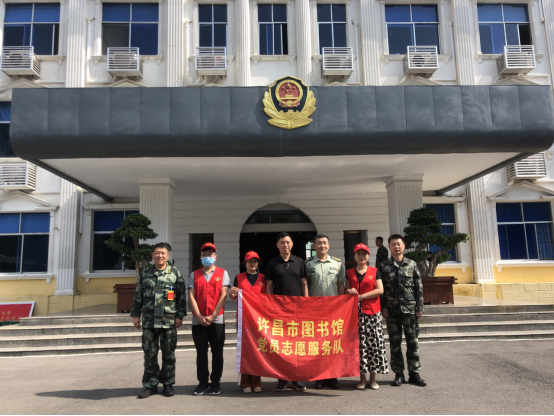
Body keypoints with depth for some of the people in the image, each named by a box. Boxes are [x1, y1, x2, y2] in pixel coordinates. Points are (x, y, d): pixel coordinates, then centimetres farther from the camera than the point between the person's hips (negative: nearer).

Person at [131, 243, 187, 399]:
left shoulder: (175, 273, 1)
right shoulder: (145, 274, 9)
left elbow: (182, 296, 0)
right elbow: (138, 296, 12)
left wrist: (180, 316, -5)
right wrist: (136, 315, 6)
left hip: (169, 320, -2)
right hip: (149, 320, 2)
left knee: (168, 354, 6)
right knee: (149, 354, 6)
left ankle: (168, 384, 20)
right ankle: (150, 385, 18)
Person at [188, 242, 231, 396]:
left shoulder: (222, 273, 4)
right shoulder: (194, 275, 9)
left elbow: (223, 296, -4)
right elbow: (191, 297, 2)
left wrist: (212, 316, -11)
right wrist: (199, 316, -8)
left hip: (217, 319, -1)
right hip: (198, 320, 2)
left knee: (217, 352, 4)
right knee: (201, 353, 7)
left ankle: (216, 382, 15)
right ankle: (203, 382, 17)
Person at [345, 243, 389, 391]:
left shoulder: (374, 271, 7)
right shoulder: (349, 273, 12)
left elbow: (380, 290, -3)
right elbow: (344, 290, 13)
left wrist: (361, 296, -10)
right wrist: (348, 291, -10)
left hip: (372, 312, -1)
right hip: (355, 312, 1)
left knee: (374, 343, -2)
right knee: (359, 344, 1)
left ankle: (373, 378, 11)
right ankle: (362, 378, 12)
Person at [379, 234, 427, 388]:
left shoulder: (412, 264, 6)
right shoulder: (384, 266, 5)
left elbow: (419, 287, 6)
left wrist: (419, 307, 1)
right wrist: (383, 307, -3)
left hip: (410, 309, 0)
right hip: (392, 310, 0)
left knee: (412, 342, 4)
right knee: (395, 343, 5)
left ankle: (414, 373, 16)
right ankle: (399, 374, 16)